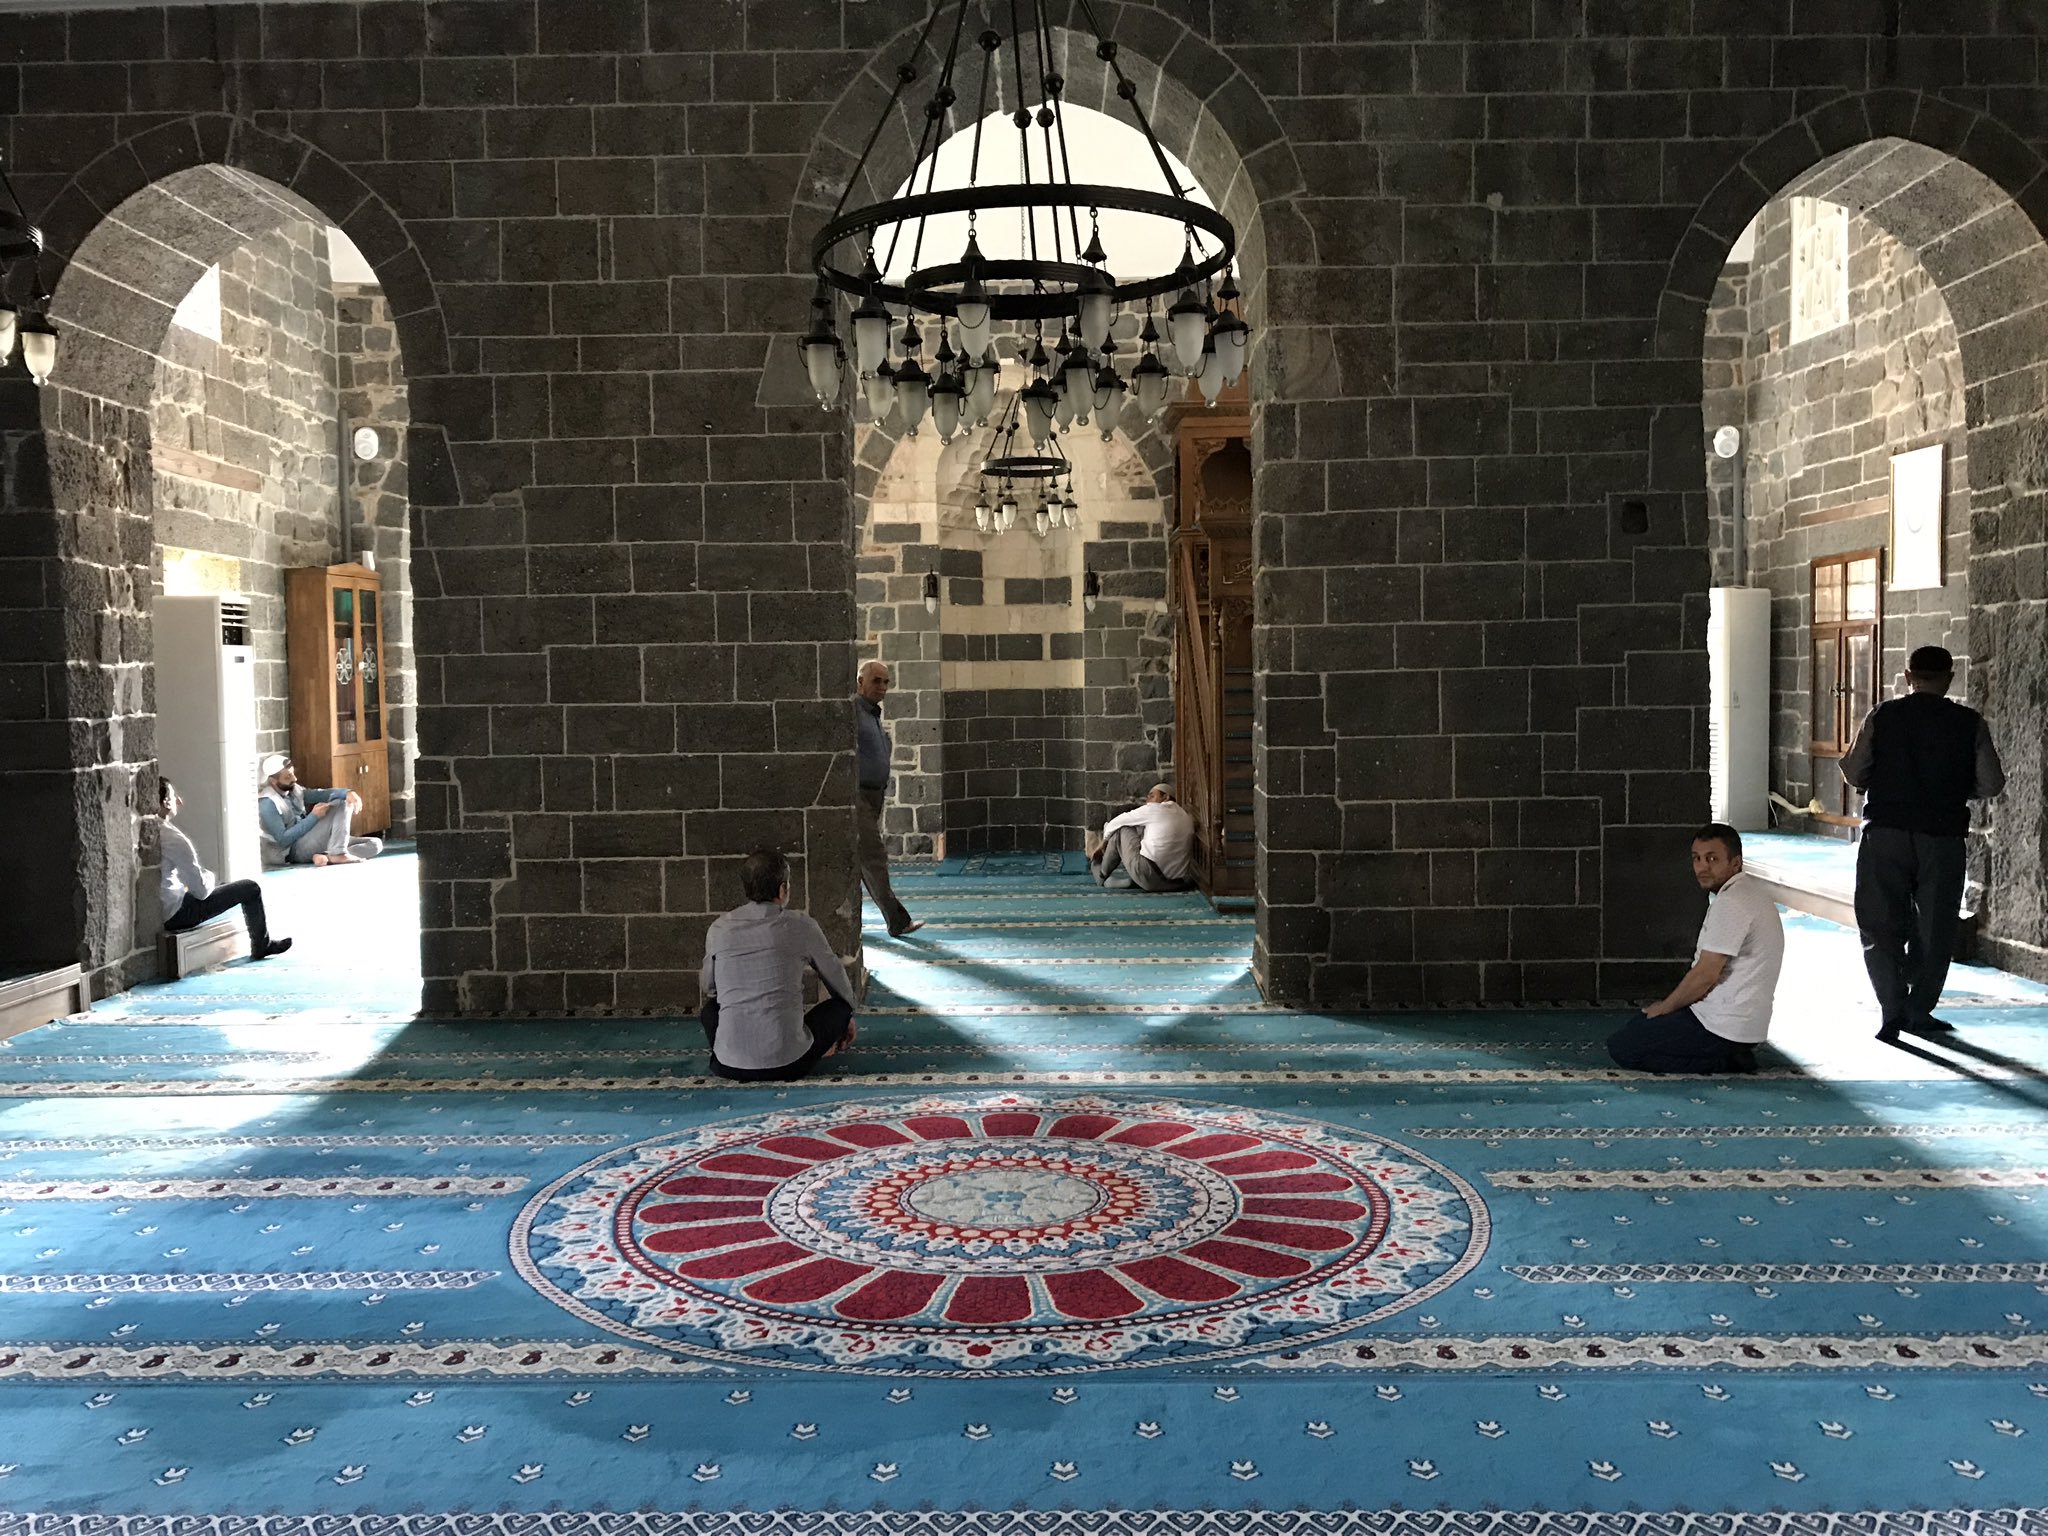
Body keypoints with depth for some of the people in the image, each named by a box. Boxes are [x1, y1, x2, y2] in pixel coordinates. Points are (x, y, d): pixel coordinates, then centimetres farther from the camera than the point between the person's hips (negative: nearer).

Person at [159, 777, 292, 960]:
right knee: (251, 888, 4)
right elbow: (202, 890, -19)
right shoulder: (173, 838, -23)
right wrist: (209, 876, 1)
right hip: (174, 914, -8)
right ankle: (262, 946, 23)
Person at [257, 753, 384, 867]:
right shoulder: (268, 804, -14)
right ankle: (337, 854, -29)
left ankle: (325, 856, -23)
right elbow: (283, 840, -20)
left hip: (311, 842, 9)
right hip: (295, 850, -9)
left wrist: (348, 792, -17)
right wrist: (313, 816, -21)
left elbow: (320, 794, 5)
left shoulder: (293, 789, 12)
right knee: (342, 805, -18)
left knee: (375, 845, -5)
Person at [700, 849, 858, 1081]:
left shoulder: (719, 929, 5)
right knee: (839, 1005, 22)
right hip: (788, 1064, -2)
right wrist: (847, 1018, 36)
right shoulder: (801, 926, -1)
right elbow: (837, 979, 15)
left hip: (730, 1066, 2)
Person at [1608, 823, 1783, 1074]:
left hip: (1724, 1026, -11)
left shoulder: (1731, 903, -22)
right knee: (1638, 1024, 22)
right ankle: (1730, 1054, 9)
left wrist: (1665, 1008, -5)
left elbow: (1705, 974, -21)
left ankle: (1723, 1061, -8)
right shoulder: (1750, 888, 12)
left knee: (1621, 1047, -7)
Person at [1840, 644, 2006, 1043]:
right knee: (1934, 929, 13)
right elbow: (1991, 784, -2)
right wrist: (1956, 788, 17)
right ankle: (1919, 1011, 18)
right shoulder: (1969, 723, -2)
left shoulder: (1883, 716, -2)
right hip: (1942, 837, 1)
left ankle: (1892, 1008, -5)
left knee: (1880, 925, 6)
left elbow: (1854, 773, -2)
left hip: (1885, 832, 0)